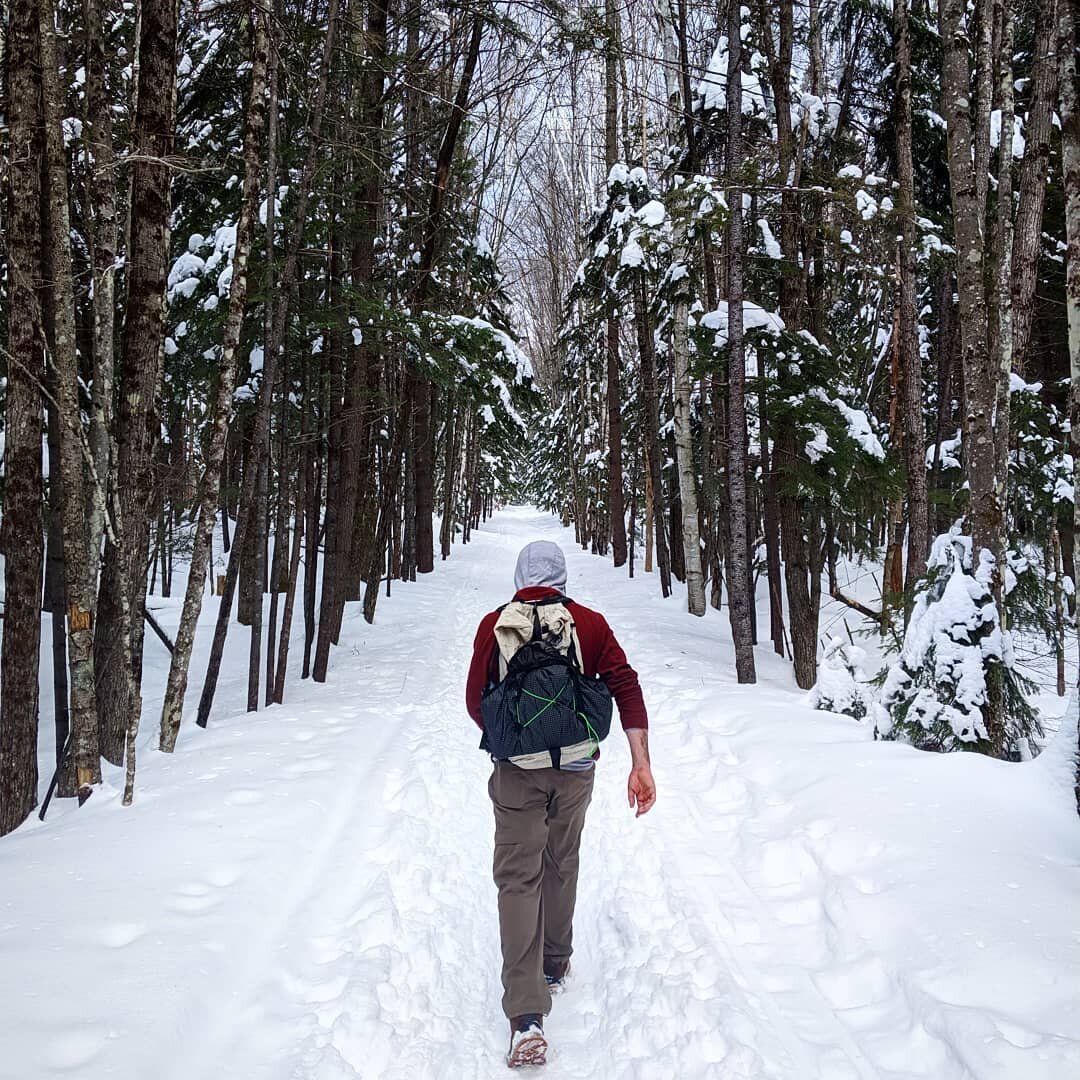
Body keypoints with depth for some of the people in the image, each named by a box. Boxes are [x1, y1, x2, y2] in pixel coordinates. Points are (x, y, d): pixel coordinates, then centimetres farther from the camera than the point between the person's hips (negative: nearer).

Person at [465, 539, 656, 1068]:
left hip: (517, 768, -2)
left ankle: (526, 1015, -10)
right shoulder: (590, 623, -1)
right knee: (561, 866, 22)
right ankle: (554, 966, 40)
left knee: (518, 878, 0)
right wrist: (641, 765, -8)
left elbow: (475, 701, 0)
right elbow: (626, 688, -7)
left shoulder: (494, 625, -4)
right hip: (575, 767, 2)